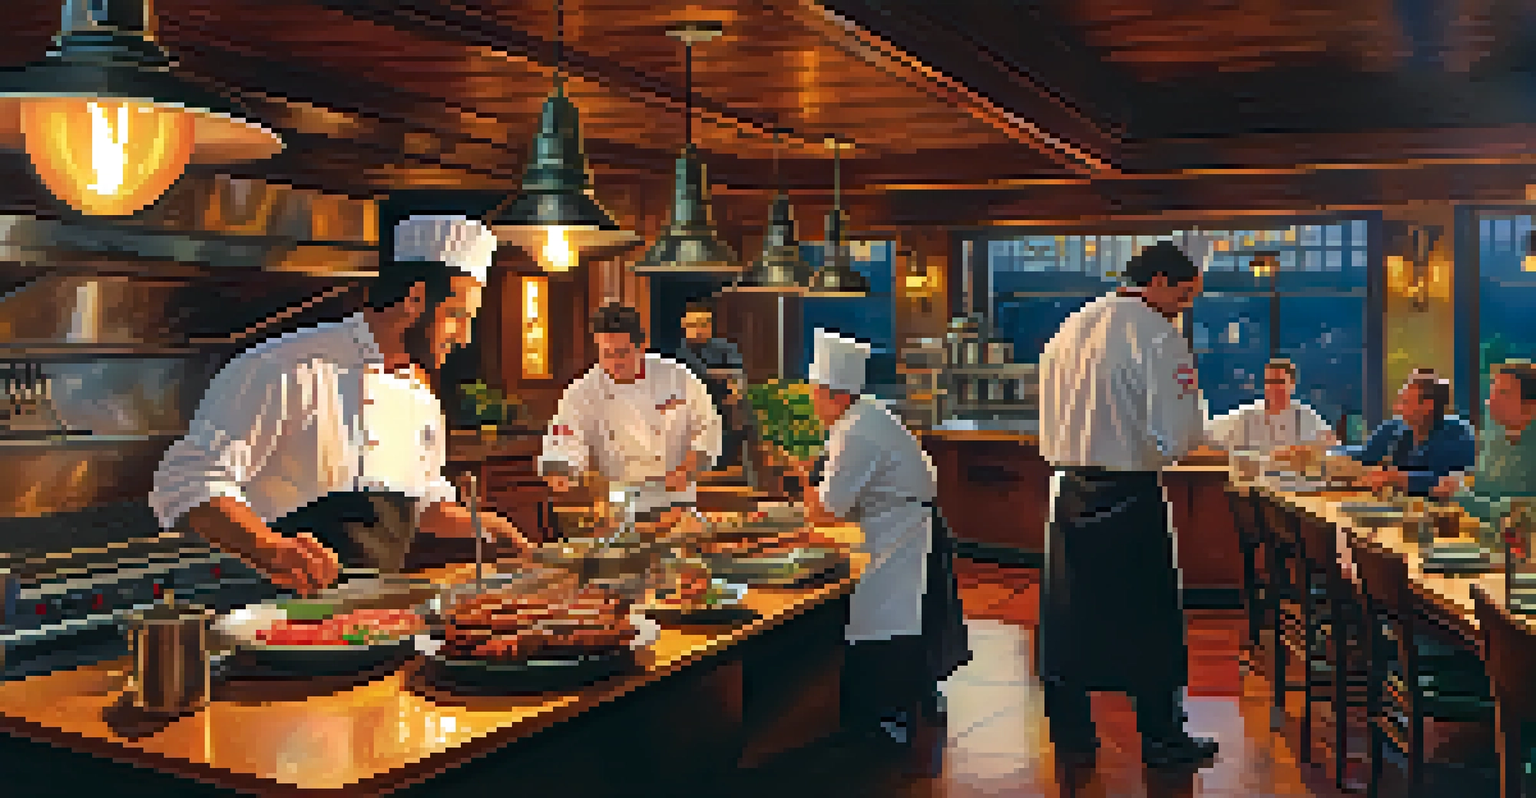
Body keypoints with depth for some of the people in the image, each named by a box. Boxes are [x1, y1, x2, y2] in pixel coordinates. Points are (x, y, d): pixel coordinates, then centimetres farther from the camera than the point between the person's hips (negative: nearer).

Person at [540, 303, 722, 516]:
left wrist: (688, 470, -12)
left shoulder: (677, 377, -2)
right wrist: (559, 473, -37)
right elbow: (563, 443, -15)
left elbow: (709, 427, 2)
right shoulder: (582, 393, -6)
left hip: (677, 498, 0)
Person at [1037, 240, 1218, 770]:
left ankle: (1071, 736, 21)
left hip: (1067, 492, 6)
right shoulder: (1159, 338, -11)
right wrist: (1196, 413, 4)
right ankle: (1161, 738, 20)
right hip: (1130, 498, -6)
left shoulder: (1068, 331, 10)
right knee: (1151, 621, 8)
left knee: (1070, 617, 12)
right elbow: (1175, 437, -15)